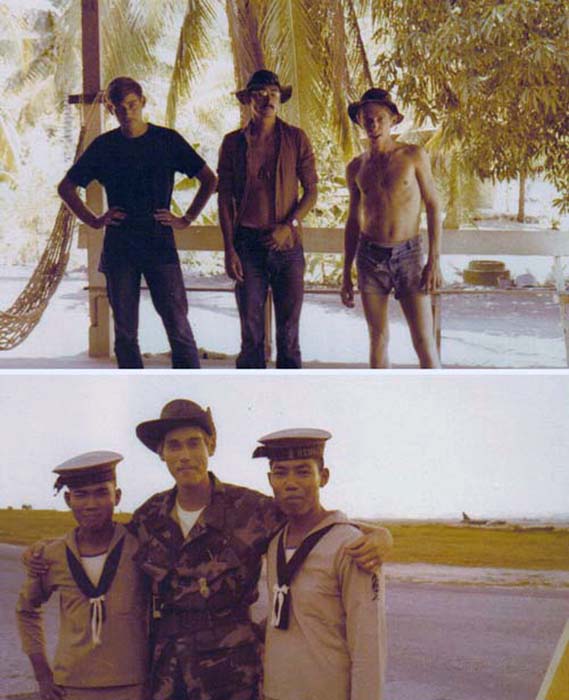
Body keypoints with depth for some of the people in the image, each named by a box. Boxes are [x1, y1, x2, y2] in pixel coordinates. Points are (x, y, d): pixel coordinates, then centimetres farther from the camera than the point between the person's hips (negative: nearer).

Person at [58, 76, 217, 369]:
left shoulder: (167, 140, 4)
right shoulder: (104, 146, 7)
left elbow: (209, 180, 9)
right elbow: (66, 187, 16)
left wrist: (186, 220, 2)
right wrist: (93, 220, 7)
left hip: (160, 245, -2)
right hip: (119, 249, 2)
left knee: (178, 326, -8)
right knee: (125, 331, 5)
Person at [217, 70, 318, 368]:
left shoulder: (296, 139, 5)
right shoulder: (233, 142, 5)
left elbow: (311, 191, 6)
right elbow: (225, 198, 5)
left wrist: (289, 226, -11)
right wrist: (229, 250, -3)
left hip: (287, 244, 0)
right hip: (248, 245, 0)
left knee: (288, 330, 2)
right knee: (251, 330, 1)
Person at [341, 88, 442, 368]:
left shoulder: (414, 156, -1)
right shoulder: (356, 168, 7)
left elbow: (433, 207, 0)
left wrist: (434, 260, -9)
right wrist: (346, 274, 13)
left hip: (408, 253, -3)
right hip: (371, 257, 3)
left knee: (424, 340, -7)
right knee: (378, 338, 6)